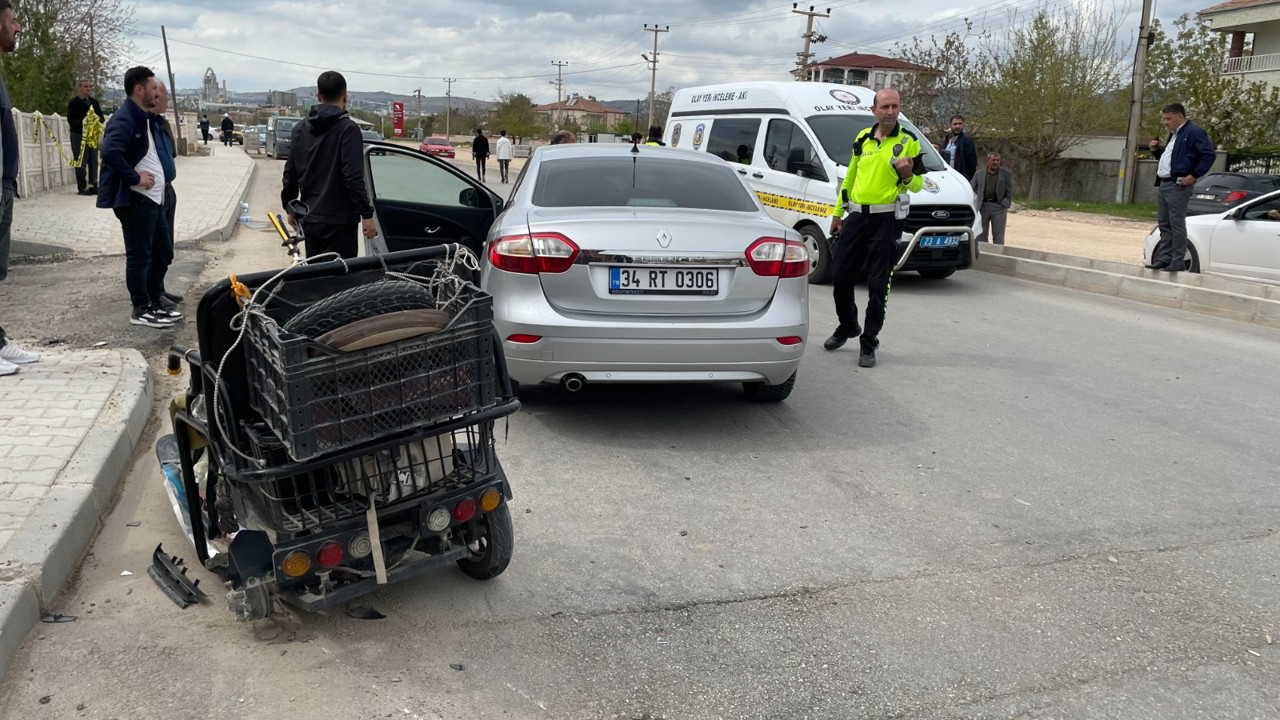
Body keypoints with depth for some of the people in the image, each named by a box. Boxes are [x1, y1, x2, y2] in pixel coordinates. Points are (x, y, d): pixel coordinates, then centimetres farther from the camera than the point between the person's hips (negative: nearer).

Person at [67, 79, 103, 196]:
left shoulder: (94, 101, 13)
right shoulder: (74, 102, -2)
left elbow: (101, 116, 13)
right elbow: (70, 119, -8)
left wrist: (98, 119, -10)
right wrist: (83, 123, -23)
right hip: (78, 135, -5)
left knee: (93, 161, 5)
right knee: (81, 162, -4)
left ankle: (93, 186, 11)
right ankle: (82, 188, -1)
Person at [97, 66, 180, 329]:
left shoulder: (143, 118, 16)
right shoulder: (124, 119, -15)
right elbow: (111, 152, -31)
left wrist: (156, 175, 9)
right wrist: (135, 177, -22)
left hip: (153, 199, 10)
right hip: (136, 200, -10)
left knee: (162, 254, 16)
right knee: (139, 256, -1)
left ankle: (155, 304, 26)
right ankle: (141, 310, 7)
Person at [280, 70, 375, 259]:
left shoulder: (300, 129, 10)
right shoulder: (348, 129, -12)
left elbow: (290, 174, 14)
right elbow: (353, 178, -19)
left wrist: (289, 208, 25)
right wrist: (366, 214, -14)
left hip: (309, 220, 7)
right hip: (339, 221, -7)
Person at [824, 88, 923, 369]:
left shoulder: (908, 141, -1)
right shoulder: (863, 138, 11)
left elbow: (918, 184, 1)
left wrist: (908, 176, -22)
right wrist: (837, 212, 16)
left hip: (886, 220, -4)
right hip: (857, 216, 4)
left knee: (878, 285, -2)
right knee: (840, 275, 7)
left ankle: (869, 343, 7)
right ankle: (847, 327, 31)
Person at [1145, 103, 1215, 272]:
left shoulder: (1193, 133, -8)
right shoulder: (1173, 135, 20)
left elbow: (1208, 155, -15)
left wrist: (1194, 175, -18)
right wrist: (1156, 150, 13)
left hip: (1178, 186, -10)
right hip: (1163, 184, 10)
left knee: (1177, 225, -7)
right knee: (1164, 225, 11)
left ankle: (1178, 262, -4)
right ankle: (1164, 259, 17)